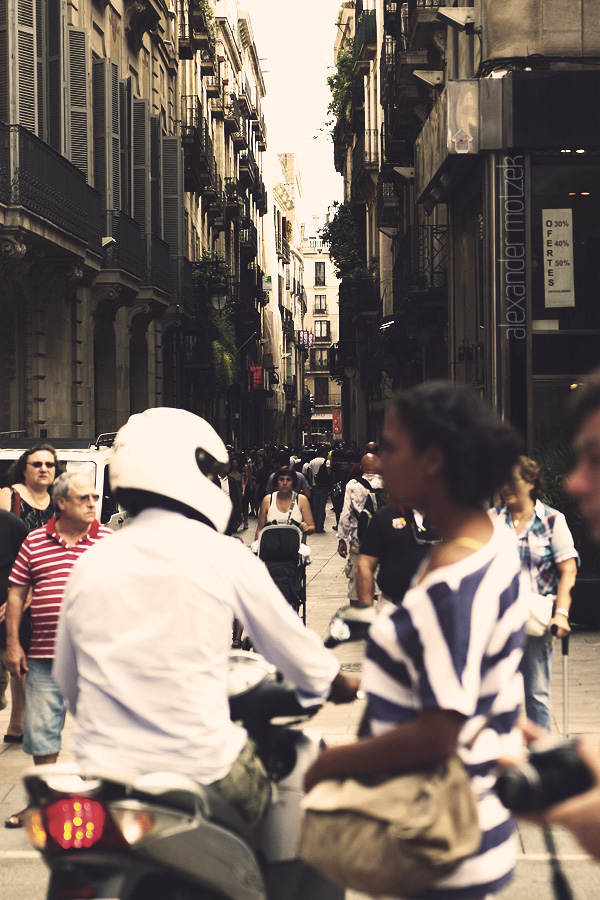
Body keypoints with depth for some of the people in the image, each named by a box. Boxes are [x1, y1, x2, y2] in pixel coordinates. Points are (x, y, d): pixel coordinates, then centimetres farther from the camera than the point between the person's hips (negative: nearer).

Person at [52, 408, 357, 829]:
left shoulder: (91, 562, 8)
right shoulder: (222, 554, -2)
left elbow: (67, 680, 18)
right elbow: (289, 642, 9)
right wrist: (342, 684, 29)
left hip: (102, 765, 4)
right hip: (201, 770, -4)